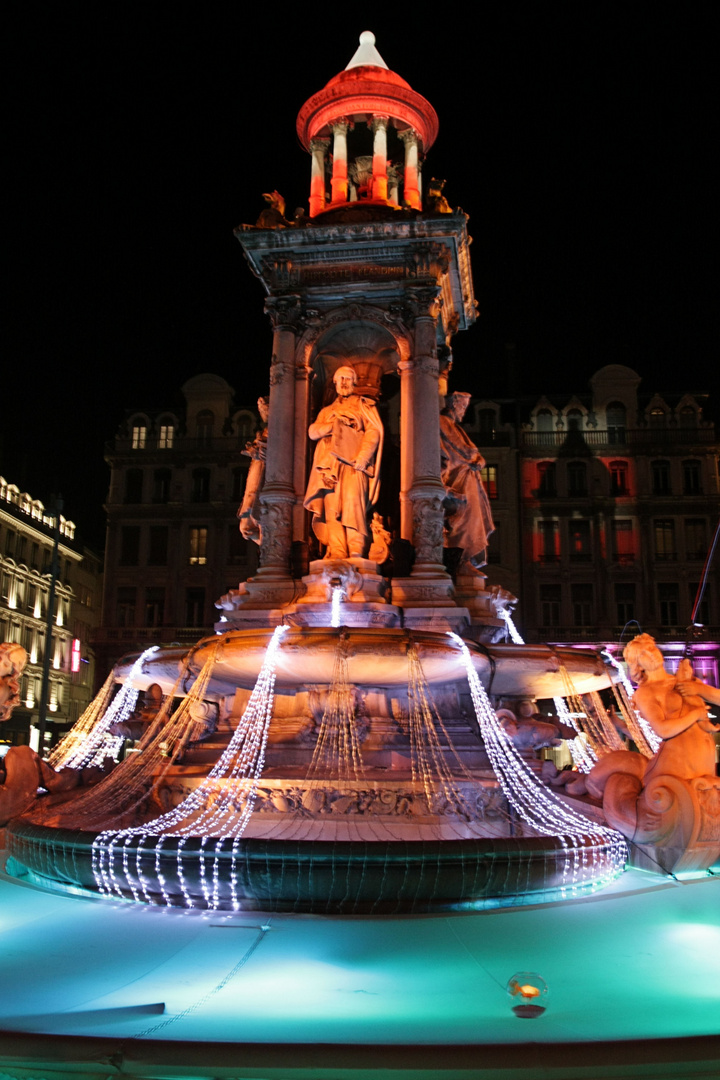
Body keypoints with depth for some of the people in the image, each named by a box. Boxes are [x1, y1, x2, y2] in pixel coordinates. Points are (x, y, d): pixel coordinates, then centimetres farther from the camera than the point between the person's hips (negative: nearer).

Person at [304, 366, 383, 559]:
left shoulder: (364, 405, 19)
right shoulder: (327, 411, 29)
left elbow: (374, 431, 4)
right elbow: (312, 431, 13)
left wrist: (362, 458, -11)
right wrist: (335, 423, -3)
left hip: (353, 463, -3)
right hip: (330, 464, 4)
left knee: (353, 501, -22)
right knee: (332, 507, -10)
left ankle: (357, 552, -27)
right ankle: (337, 554, -15)